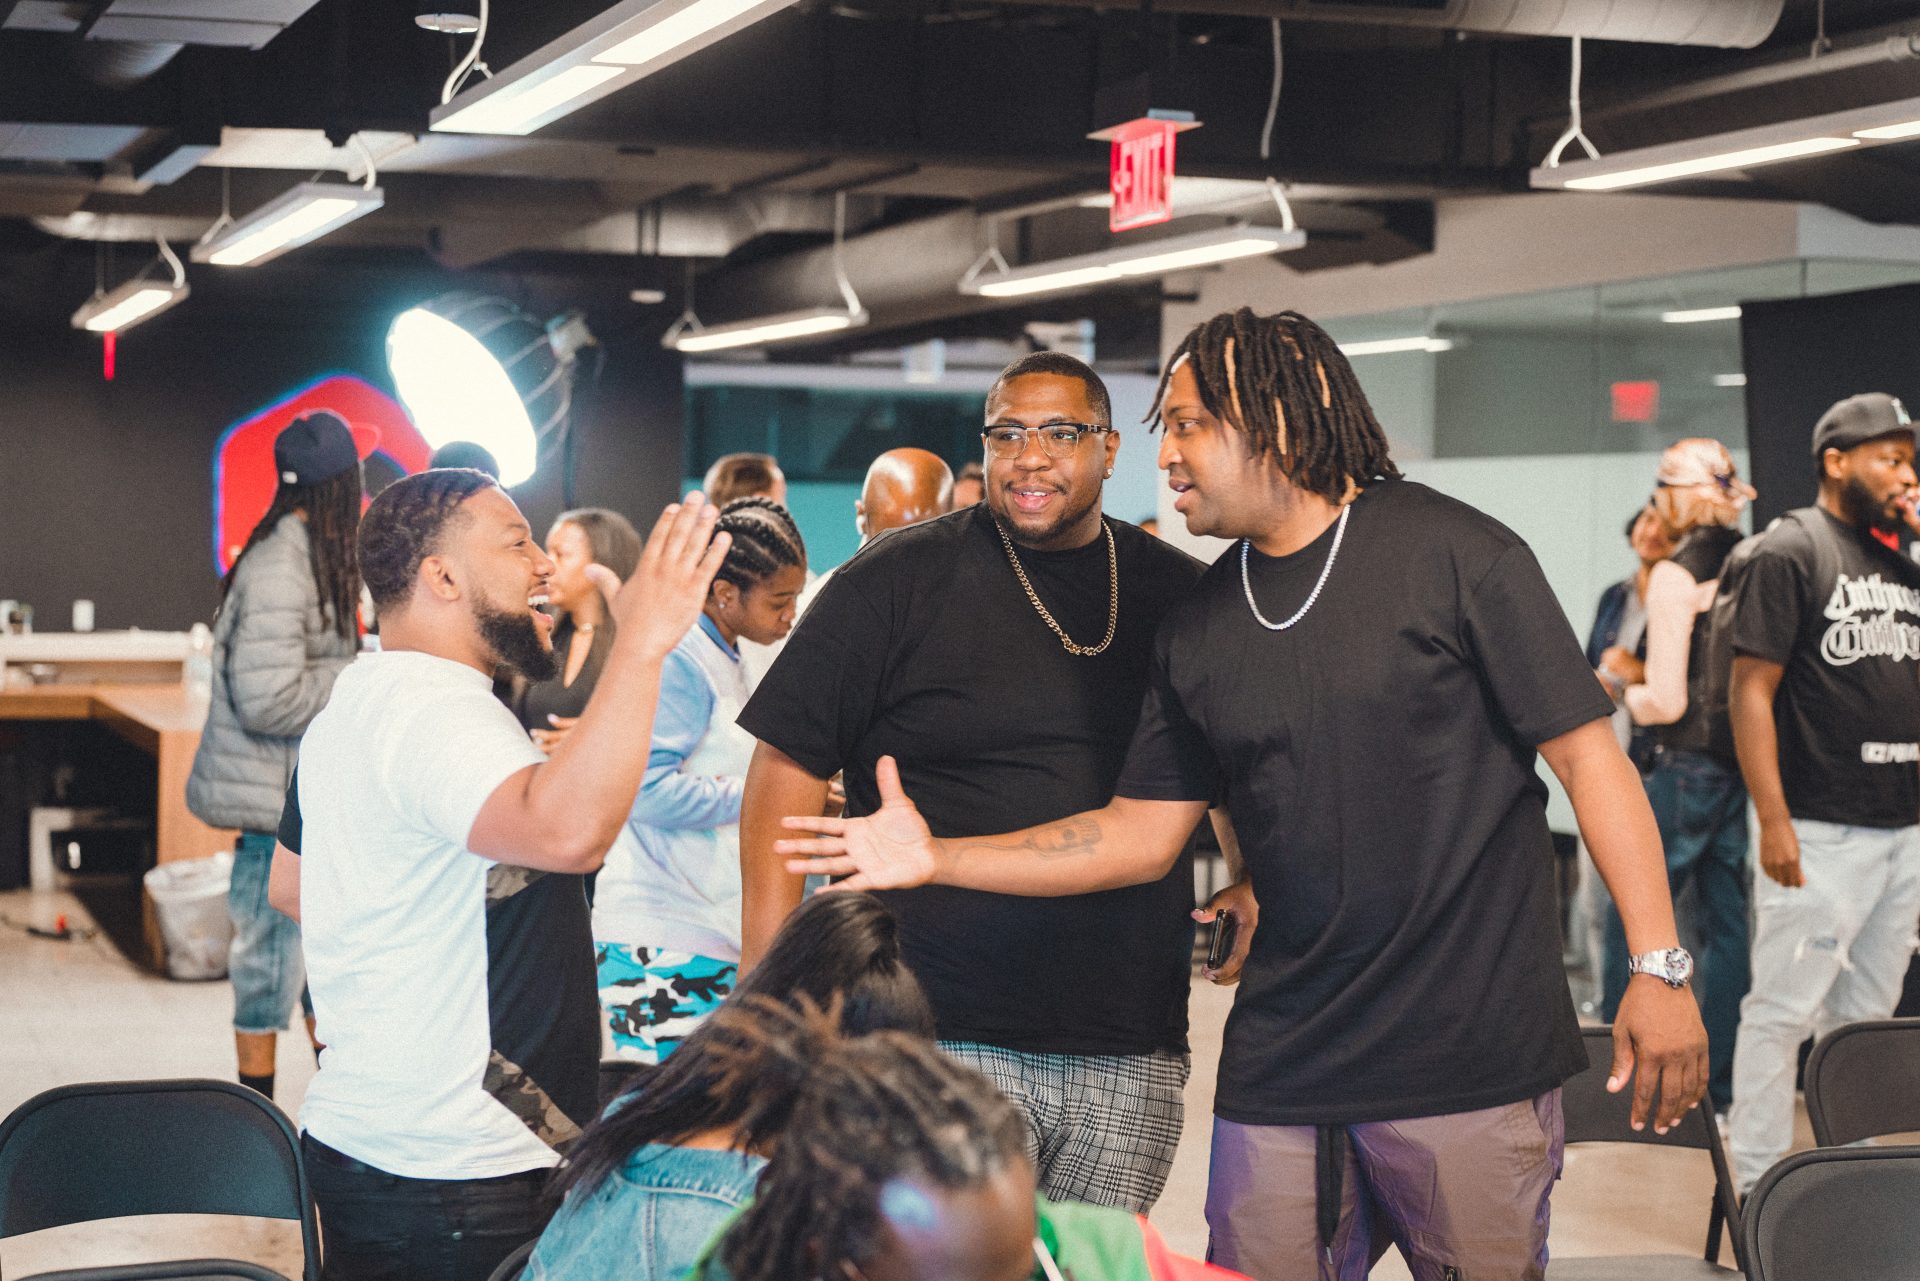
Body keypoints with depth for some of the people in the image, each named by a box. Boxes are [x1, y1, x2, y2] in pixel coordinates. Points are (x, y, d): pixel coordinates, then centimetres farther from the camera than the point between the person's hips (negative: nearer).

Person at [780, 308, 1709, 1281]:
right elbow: (1140, 835, 11)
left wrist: (1659, 967, -13)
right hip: (1279, 1069, 5)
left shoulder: (1451, 553, -6)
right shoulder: (1199, 629, 10)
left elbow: (1587, 754, -7)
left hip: (1472, 1055, -4)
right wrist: (938, 858, 3)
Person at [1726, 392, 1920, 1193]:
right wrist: (1773, 821, -18)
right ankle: (1758, 1188, 3)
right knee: (1783, 1015, -4)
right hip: (1821, 833, -7)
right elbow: (1751, 689, -12)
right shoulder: (1791, 551, -6)